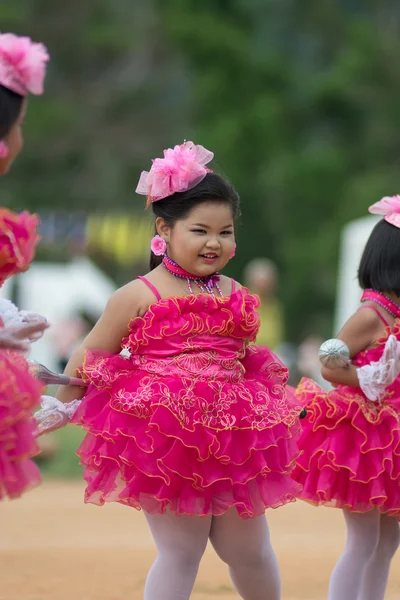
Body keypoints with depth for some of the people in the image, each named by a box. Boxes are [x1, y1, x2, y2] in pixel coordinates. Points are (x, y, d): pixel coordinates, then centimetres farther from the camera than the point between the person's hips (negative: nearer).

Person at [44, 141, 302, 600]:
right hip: (163, 438, -4)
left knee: (249, 551, 13)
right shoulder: (138, 296, -3)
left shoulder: (237, 297, 11)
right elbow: (90, 359, 5)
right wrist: (62, 406, 9)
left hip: (231, 439, 5)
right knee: (180, 552, -3)